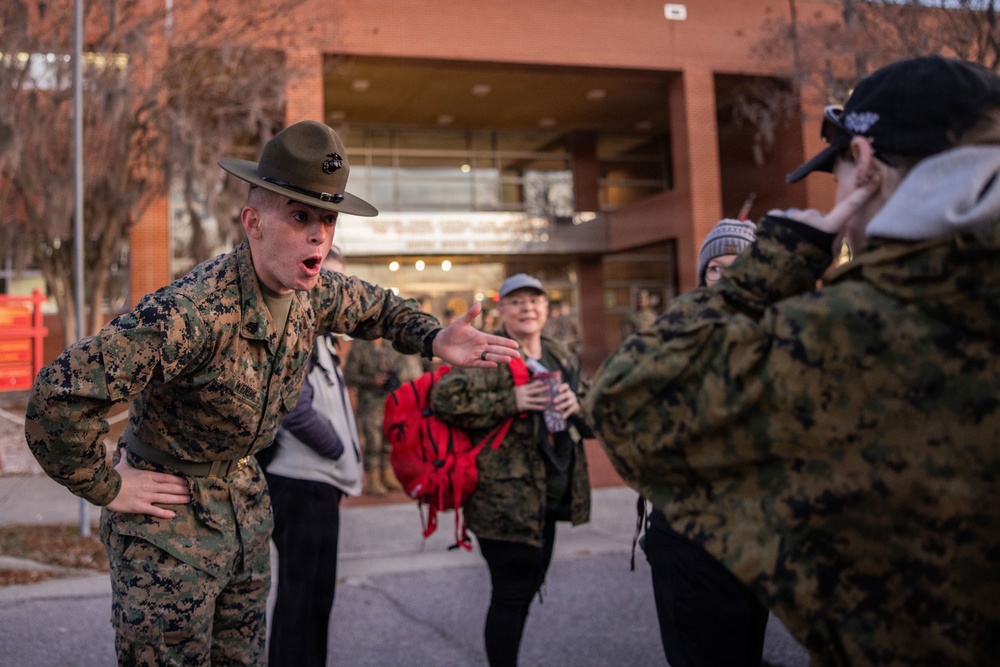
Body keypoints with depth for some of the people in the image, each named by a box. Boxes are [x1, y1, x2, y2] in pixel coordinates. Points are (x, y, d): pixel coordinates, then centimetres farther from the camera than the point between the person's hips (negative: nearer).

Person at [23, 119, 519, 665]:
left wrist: (435, 341, -3)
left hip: (245, 502, 7)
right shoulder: (195, 310, -33)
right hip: (169, 515, -7)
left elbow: (378, 307, 16)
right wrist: (107, 488, -22)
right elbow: (59, 393, -36)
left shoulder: (314, 292, -7)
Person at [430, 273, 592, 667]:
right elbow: (445, 398, -24)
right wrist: (511, 402, -25)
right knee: (511, 595, -3)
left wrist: (578, 405, -6)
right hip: (506, 499, -8)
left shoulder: (562, 358, 13)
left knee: (527, 589, 19)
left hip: (550, 499, 8)